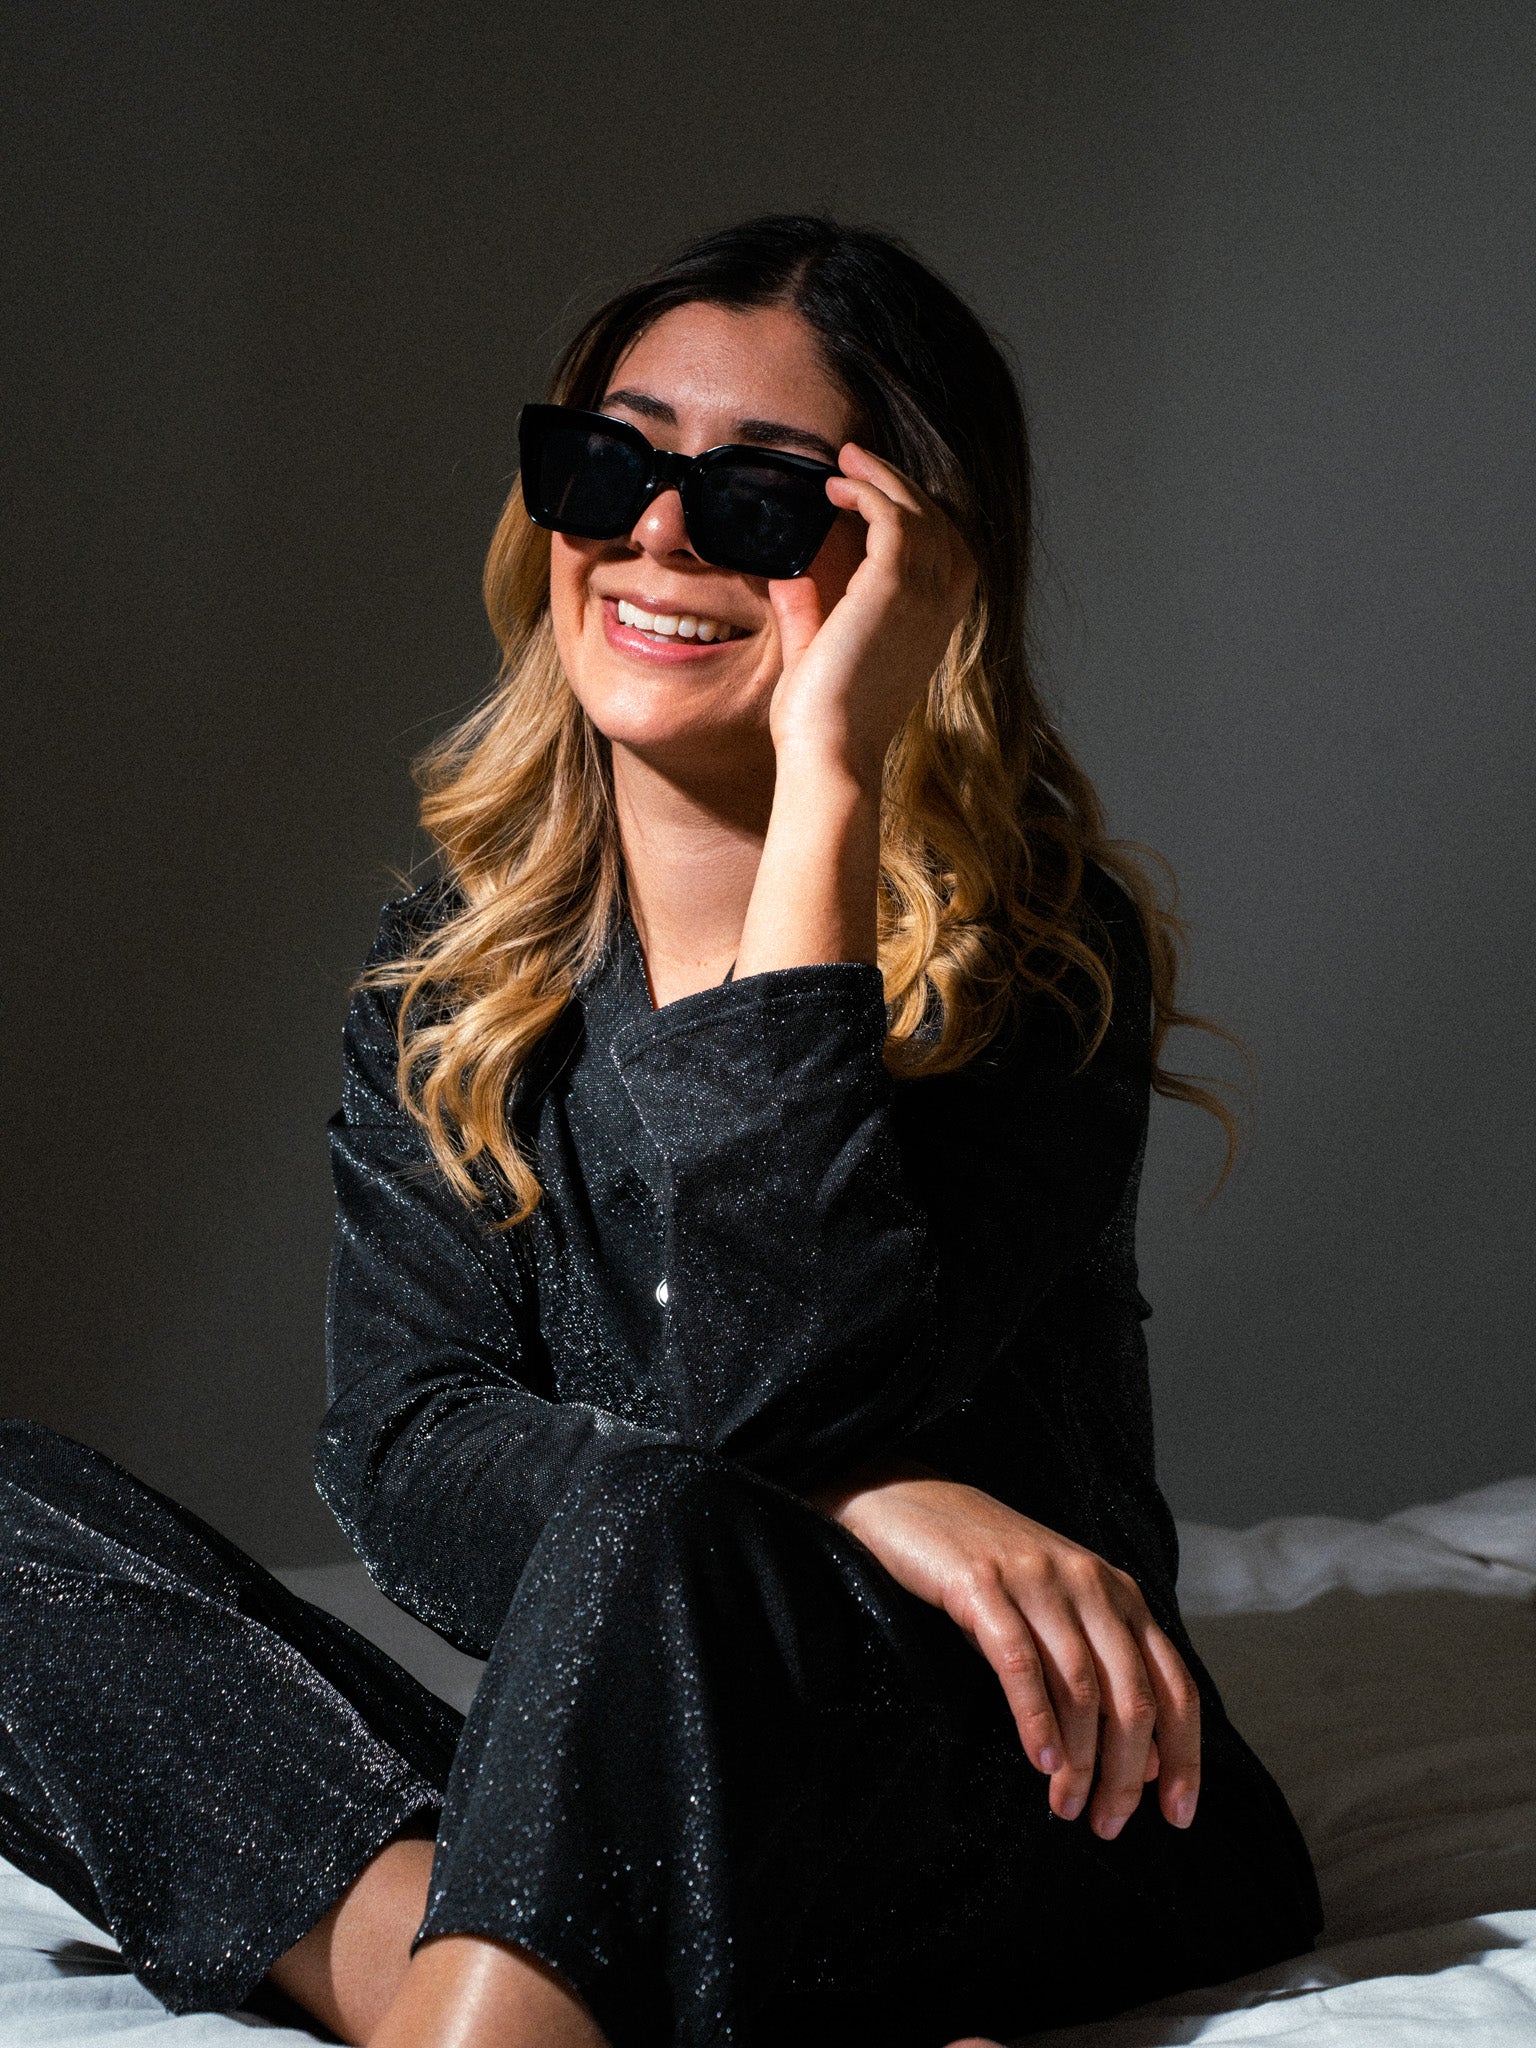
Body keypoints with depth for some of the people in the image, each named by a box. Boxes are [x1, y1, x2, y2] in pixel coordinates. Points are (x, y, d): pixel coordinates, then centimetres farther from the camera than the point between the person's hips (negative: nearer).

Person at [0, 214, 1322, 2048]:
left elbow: (772, 1392, -25)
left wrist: (827, 784, -23)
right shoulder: (449, 966, 7)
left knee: (651, 1529, -35)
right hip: (594, 1813, 5)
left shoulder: (1043, 951, -8)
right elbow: (401, 1447, -6)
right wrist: (869, 1506, -23)